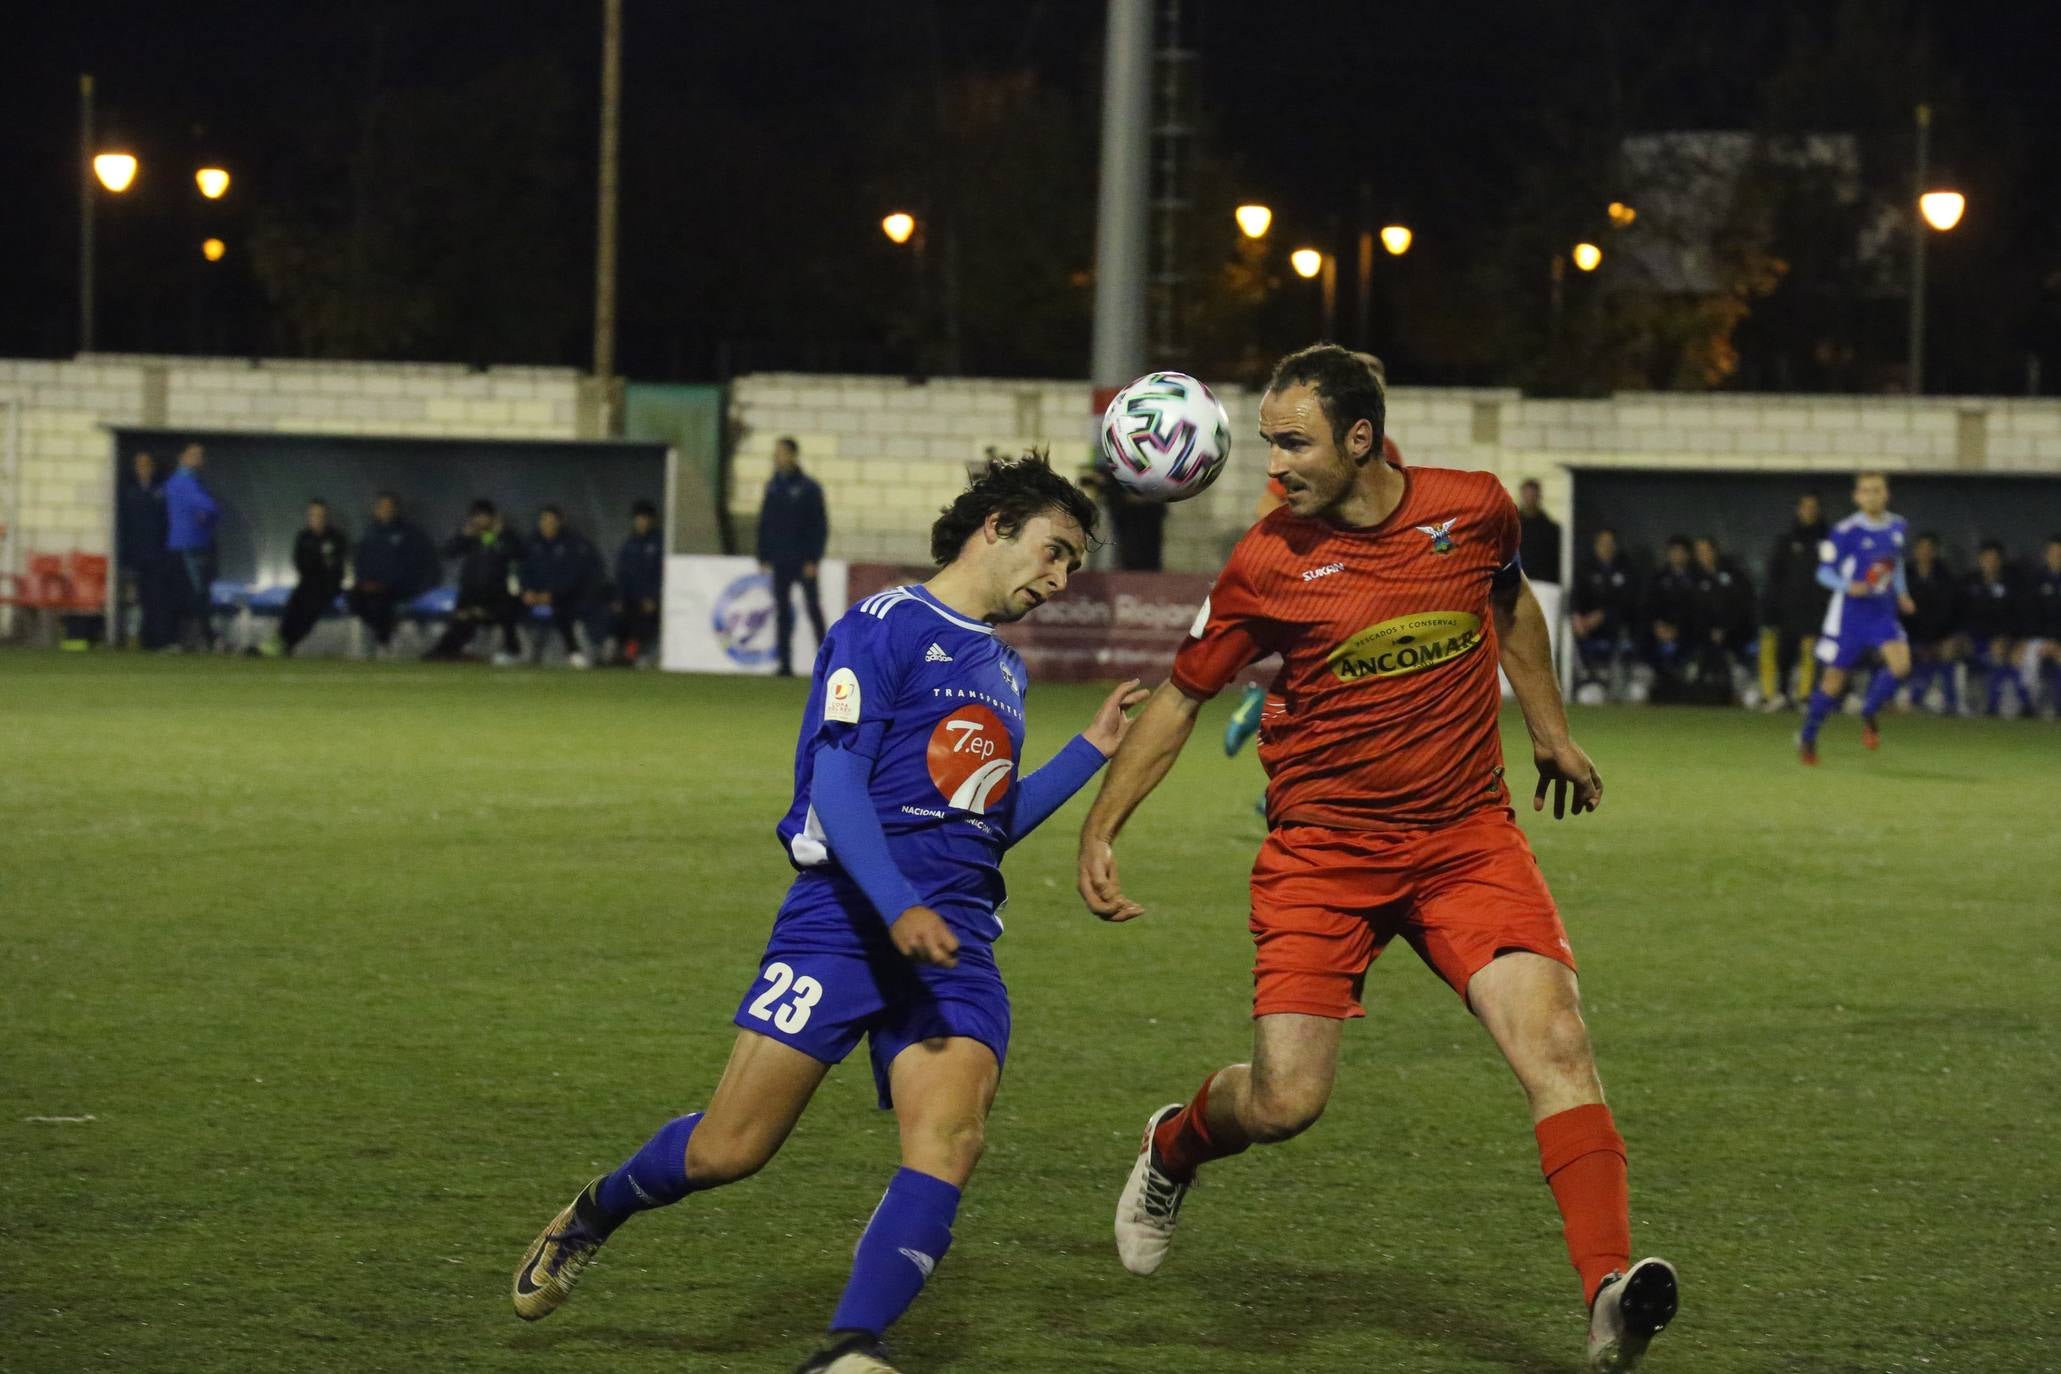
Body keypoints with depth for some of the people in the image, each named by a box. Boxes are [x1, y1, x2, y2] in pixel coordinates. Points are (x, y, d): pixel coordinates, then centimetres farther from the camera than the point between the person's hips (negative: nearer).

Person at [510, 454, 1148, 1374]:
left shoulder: (1004, 668, 23)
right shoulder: (884, 627, -2)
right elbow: (836, 784, -12)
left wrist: (1093, 749, 25)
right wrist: (900, 909, -24)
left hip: (957, 941, 6)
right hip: (844, 920, -6)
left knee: (949, 1139, -21)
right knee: (728, 1151, -5)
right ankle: (594, 1215, 25)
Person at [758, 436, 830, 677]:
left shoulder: (809, 488, -5)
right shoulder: (773, 487, 10)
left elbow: (820, 526, -7)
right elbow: (764, 524, 13)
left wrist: (813, 559, -13)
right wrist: (764, 557, 7)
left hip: (804, 560, -5)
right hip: (780, 562, 5)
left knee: (813, 608, -2)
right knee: (782, 610, 4)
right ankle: (786, 663, 6)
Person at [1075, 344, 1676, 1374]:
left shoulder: (1474, 509, -4)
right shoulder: (1265, 565, -8)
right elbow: (1182, 695, 5)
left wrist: (1549, 728, 28)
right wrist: (1101, 828, -1)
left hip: (1467, 838, 1)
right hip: (1323, 852, -1)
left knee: (1553, 1039, -20)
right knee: (1283, 1102, -8)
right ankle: (1174, 1145, 30)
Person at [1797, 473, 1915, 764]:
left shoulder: (1898, 527, 5)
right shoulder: (1845, 531, -12)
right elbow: (1824, 572, -8)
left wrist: (1901, 593, 8)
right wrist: (1848, 587, -26)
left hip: (1883, 612, 4)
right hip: (1848, 616, -4)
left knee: (1900, 664, -20)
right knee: (1834, 681, 2)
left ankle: (1869, 715, 5)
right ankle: (1807, 737, 24)